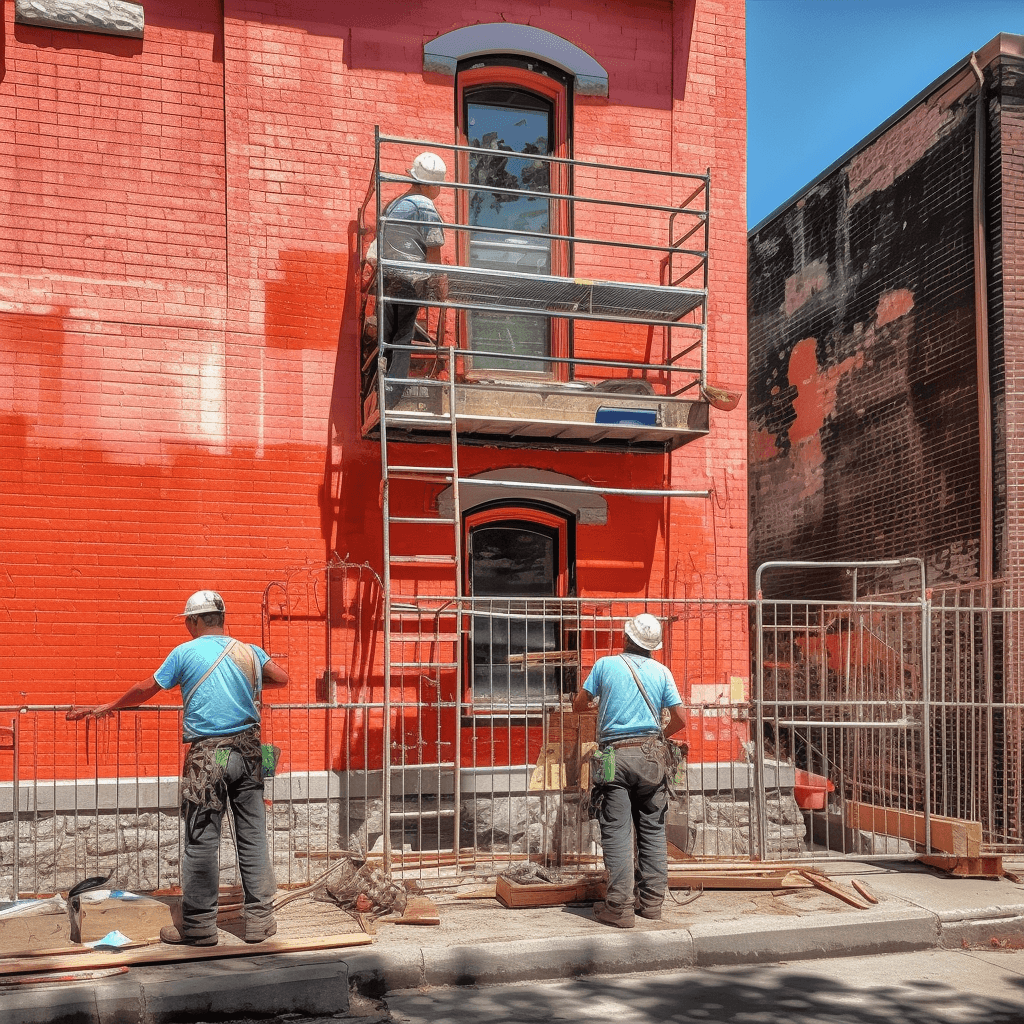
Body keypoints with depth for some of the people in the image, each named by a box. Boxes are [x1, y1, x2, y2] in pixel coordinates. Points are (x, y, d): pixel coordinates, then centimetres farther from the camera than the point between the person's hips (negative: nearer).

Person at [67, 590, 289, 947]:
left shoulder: (185, 653, -1)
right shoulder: (248, 651, 7)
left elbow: (146, 689, 7)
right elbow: (283, 677, 19)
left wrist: (106, 708, 22)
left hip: (207, 755, -3)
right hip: (248, 750, 3)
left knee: (202, 840, 3)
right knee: (253, 836, 7)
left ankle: (199, 926, 9)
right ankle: (260, 920, 12)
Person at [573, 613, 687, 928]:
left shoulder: (605, 665, 1)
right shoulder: (661, 672, 6)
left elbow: (579, 704, 10)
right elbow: (680, 718, 4)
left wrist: (592, 704, 33)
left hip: (615, 756, -2)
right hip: (651, 755, 2)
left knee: (617, 833, -2)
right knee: (652, 831, 10)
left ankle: (620, 907, -3)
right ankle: (652, 901, 13)